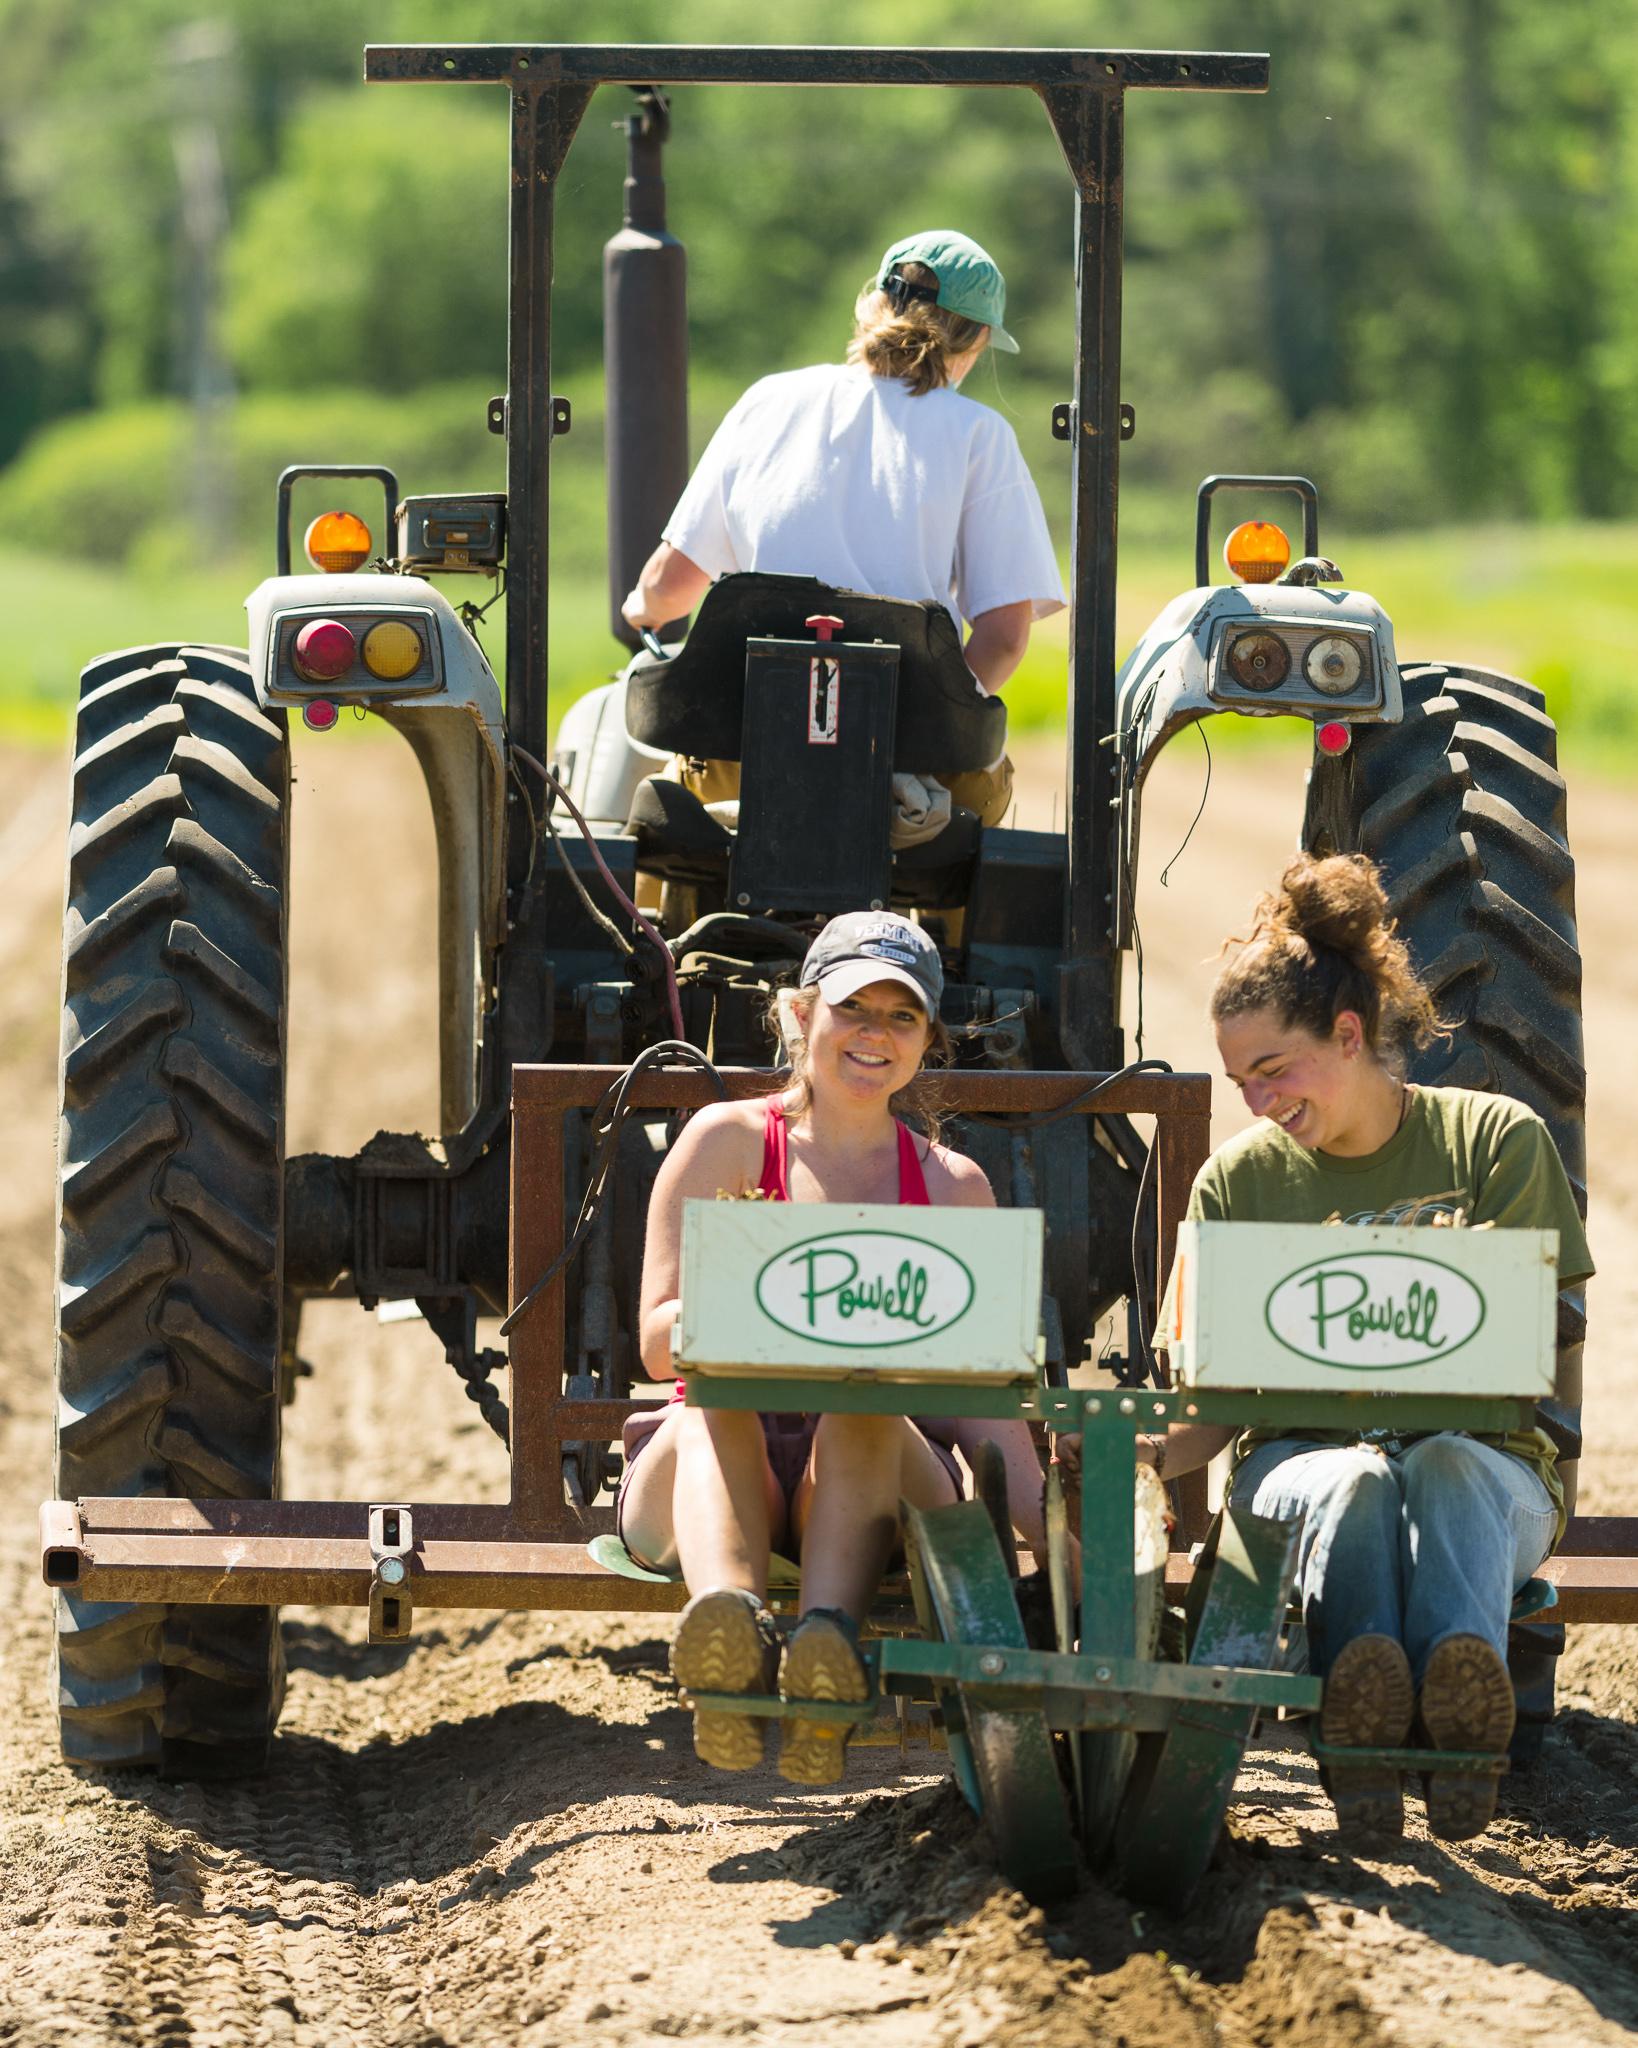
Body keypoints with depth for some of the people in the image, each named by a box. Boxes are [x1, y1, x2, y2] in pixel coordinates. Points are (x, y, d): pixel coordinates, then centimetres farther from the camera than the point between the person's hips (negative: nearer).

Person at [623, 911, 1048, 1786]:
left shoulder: (953, 1187, 15)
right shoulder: (729, 1141, 9)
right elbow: (658, 1343, 0)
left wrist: (1053, 1536, -10)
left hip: (872, 1485, 1)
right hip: (716, 1480, -1)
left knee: (869, 1408, -34)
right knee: (715, 1409, -35)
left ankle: (830, 1638, -61)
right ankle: (728, 1620, -67)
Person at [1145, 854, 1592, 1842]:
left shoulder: (1495, 1142, 4)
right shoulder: (1240, 1181, 10)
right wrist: (1148, 1453, -16)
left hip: (1486, 1469, -1)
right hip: (1302, 1457, 1)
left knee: (1445, 1464, -39)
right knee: (1352, 1483, -37)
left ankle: (1464, 1679, -66)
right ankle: (1362, 1719, -62)